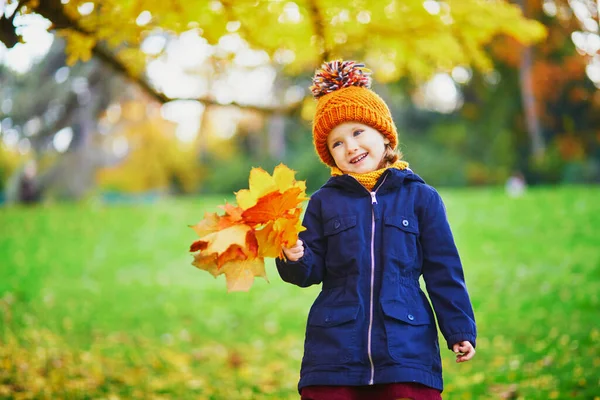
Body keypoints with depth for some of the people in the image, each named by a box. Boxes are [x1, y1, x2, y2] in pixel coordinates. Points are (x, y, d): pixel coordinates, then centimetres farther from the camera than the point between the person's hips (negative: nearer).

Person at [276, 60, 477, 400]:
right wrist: (295, 259, -15)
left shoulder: (421, 198, 6)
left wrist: (461, 330, 4)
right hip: (334, 349, 1)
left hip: (407, 347, -1)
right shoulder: (324, 202, 9)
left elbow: (444, 272, 7)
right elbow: (313, 271, 6)